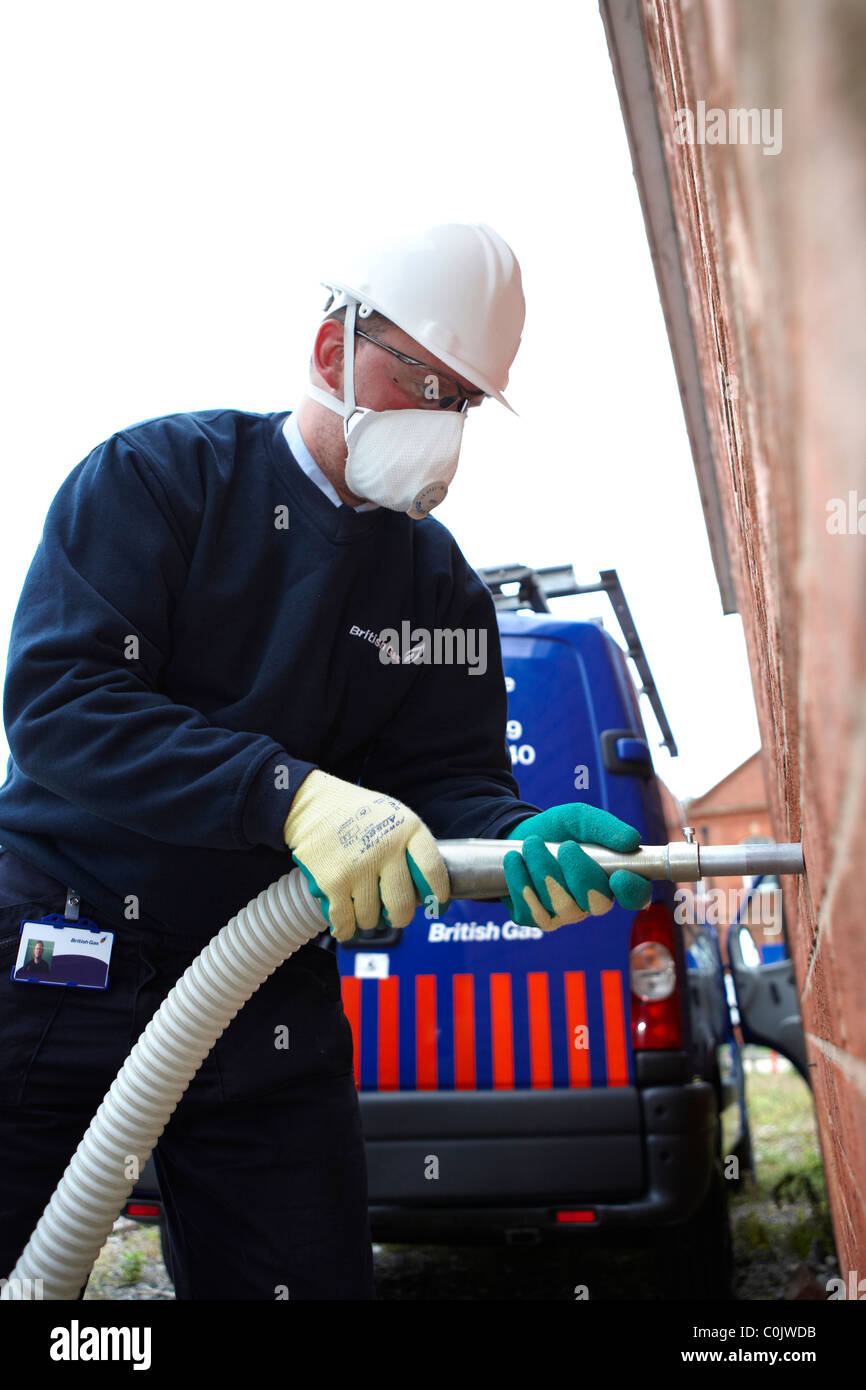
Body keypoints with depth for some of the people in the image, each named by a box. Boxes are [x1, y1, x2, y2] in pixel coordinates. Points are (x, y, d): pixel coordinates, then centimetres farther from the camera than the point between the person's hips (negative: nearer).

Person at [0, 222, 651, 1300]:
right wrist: (294, 795, -30)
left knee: (310, 1280, 7)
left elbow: (452, 776, 2)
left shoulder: (443, 585, 7)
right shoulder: (159, 475, -6)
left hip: (267, 1009, 4)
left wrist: (526, 839, -23)